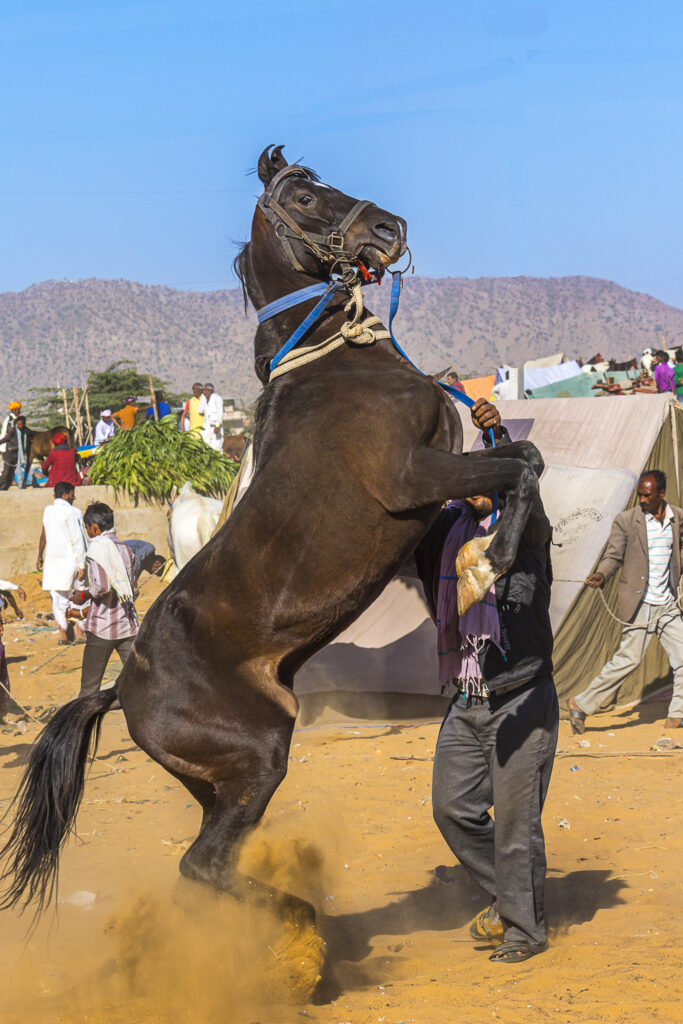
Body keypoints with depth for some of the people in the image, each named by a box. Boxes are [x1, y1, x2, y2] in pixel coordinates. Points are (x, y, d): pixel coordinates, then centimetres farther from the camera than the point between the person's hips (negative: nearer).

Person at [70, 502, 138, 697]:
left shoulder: (97, 548, -11)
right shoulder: (124, 547, 10)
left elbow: (101, 587, -24)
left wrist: (83, 595, -3)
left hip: (102, 628, -6)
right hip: (128, 624, 6)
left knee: (90, 686, 5)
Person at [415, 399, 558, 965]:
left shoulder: (527, 530, -8)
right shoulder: (447, 527, 8)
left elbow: (525, 496, -27)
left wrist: (500, 438, -43)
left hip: (521, 701, -6)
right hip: (466, 702, 6)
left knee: (516, 818, -2)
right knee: (453, 807, 9)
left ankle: (526, 927, 13)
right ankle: (505, 896, 30)